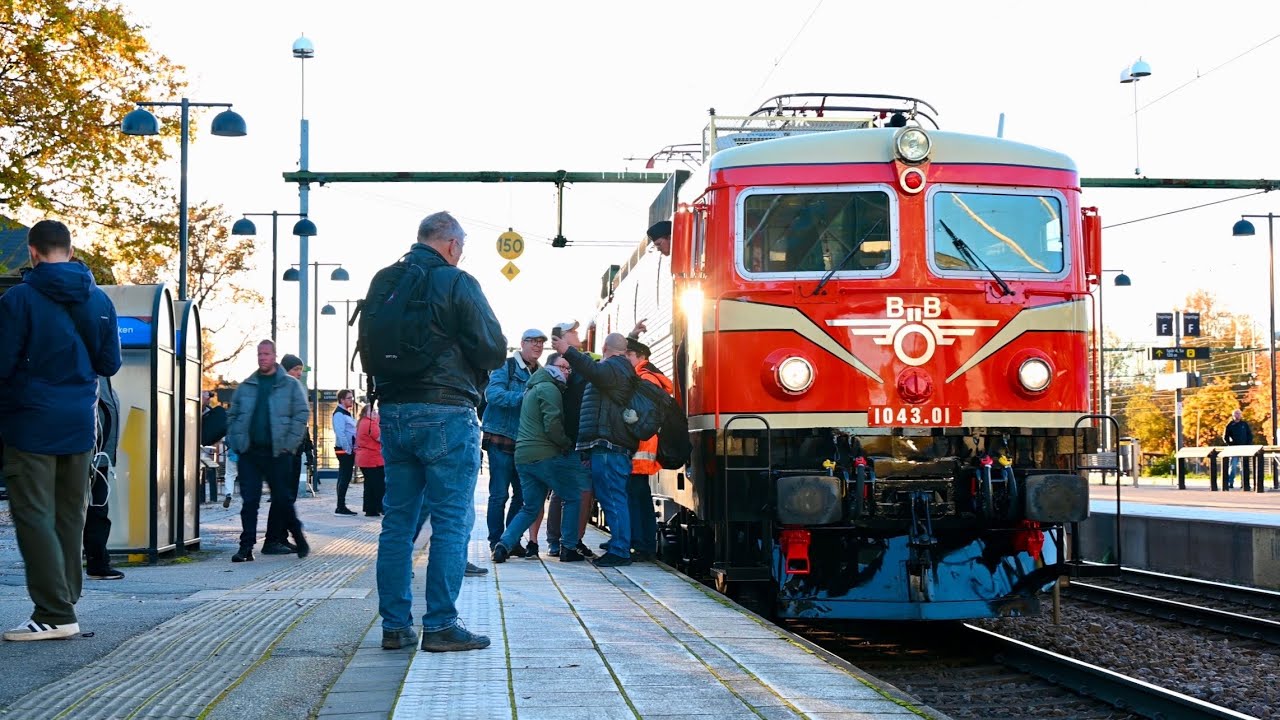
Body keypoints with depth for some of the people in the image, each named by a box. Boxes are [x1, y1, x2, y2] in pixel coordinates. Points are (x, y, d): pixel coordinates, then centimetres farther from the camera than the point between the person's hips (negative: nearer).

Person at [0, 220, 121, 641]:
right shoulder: (99, 300, 5)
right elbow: (110, 364, 10)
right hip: (79, 424, 5)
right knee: (69, 516, 12)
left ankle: (55, 613, -9)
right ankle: (65, 603, 15)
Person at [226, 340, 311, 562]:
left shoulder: (290, 385, 3)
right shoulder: (246, 386, 13)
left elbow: (302, 414, -2)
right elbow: (233, 416, 17)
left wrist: (289, 444, -10)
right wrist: (235, 442, 4)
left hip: (277, 453, -3)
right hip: (249, 452, 3)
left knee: (283, 499, 5)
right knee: (249, 501, -1)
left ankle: (299, 538, 24)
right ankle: (246, 547, -1)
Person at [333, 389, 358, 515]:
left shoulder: (346, 413, 20)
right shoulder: (339, 413, -11)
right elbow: (340, 433, -20)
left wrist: (353, 449, 12)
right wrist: (348, 450, -20)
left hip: (349, 450, 10)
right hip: (344, 450, -10)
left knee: (345, 478, 11)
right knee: (344, 478, -9)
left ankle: (341, 506, 14)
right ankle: (340, 507, -9)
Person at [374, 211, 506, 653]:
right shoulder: (456, 283, -8)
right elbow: (493, 350, -9)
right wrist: (475, 361, 11)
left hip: (393, 412, 6)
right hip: (445, 413, -6)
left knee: (398, 519, 10)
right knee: (451, 521, -2)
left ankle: (395, 625, 12)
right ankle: (441, 625, -4)